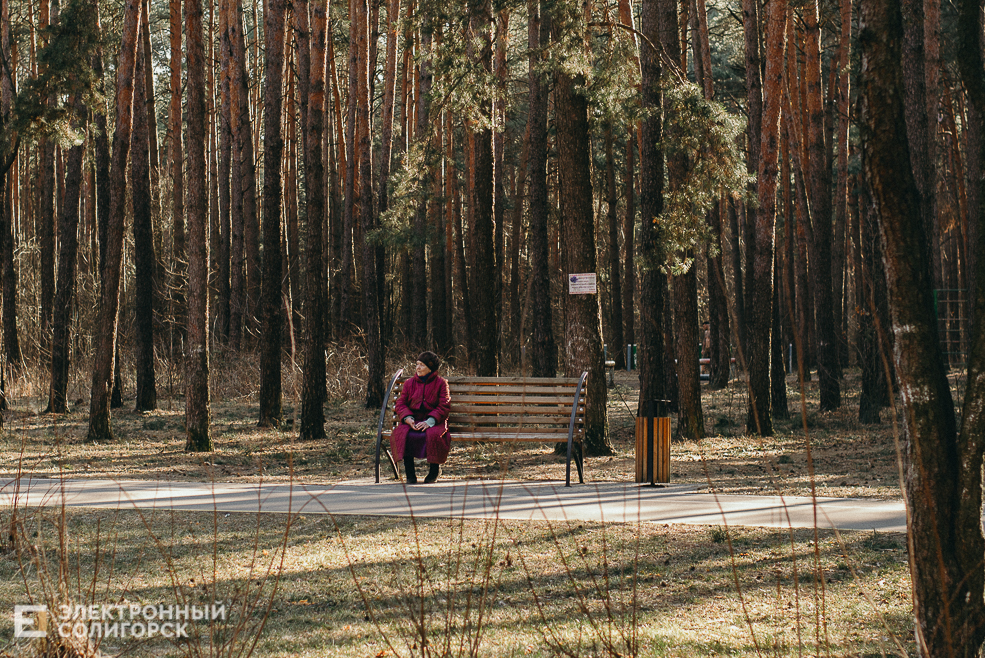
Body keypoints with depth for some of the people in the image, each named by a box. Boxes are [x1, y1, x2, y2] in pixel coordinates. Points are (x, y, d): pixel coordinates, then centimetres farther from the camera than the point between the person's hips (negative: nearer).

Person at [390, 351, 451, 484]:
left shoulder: (440, 383, 3)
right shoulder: (409, 383, 12)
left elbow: (443, 407, -5)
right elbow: (400, 403, 7)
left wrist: (429, 422, -21)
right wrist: (407, 418, -15)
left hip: (433, 421, -3)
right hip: (413, 420, 3)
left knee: (433, 435, -37)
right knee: (401, 434, -30)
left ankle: (434, 470, -12)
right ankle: (410, 473, -22)